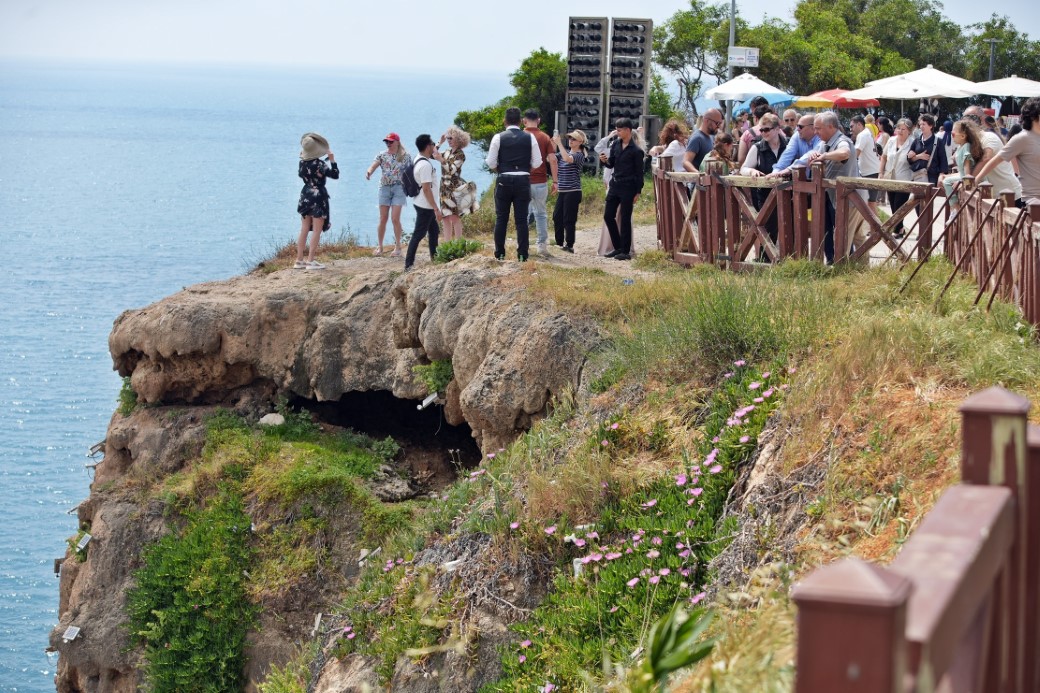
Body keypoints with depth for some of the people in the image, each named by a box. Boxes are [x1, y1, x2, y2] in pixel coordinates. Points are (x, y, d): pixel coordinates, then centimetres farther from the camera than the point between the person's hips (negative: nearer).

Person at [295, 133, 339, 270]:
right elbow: (335, 175, -14)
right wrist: (332, 160, -7)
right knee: (317, 230, -1)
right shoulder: (319, 164, -17)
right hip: (318, 196, -6)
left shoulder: (302, 162, 0)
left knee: (304, 230, 12)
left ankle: (299, 260, 14)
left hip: (305, 196, 6)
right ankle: (310, 261, -4)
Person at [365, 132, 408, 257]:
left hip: (399, 188, -2)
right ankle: (379, 246, 14)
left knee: (395, 219, -7)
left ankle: (397, 246, 6)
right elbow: (374, 165, -12)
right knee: (382, 219, 4)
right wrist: (369, 172, -33)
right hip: (384, 188, 2)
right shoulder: (381, 155, 3)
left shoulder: (405, 157, -1)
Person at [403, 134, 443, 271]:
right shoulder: (425, 165, -24)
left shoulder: (419, 159, 5)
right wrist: (436, 209, -25)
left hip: (425, 205, 10)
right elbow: (426, 189, -26)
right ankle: (408, 265, -4)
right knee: (418, 235, -6)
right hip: (426, 206, -10)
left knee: (434, 231, 21)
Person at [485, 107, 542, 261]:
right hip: (523, 181, 1)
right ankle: (522, 254, 4)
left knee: (501, 218, 8)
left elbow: (491, 163, -4)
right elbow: (537, 163, 0)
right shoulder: (530, 138, 0)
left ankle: (500, 253, 11)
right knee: (522, 219, 5)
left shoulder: (498, 137, -5)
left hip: (504, 181, -1)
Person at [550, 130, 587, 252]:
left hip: (573, 192, -7)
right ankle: (559, 244, 19)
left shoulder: (579, 155, -8)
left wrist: (559, 143, -22)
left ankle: (569, 245, 2)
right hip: (562, 191, 7)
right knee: (557, 217, 9)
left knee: (569, 219, -5)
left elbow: (567, 159, -27)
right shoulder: (565, 152, 14)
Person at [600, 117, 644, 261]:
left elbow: (639, 172, -8)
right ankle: (618, 247, 18)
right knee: (608, 216, 7)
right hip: (615, 185, 7)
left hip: (628, 187, -7)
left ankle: (625, 251, 6)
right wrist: (605, 161, -9)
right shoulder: (615, 144, 6)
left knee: (625, 219, -2)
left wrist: (638, 192, -9)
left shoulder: (636, 151, -11)